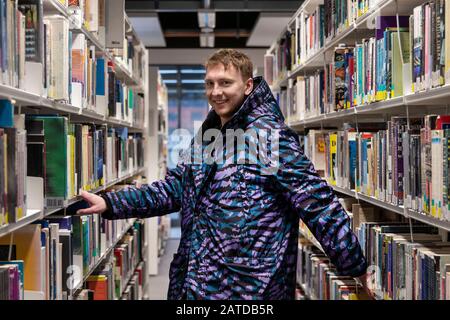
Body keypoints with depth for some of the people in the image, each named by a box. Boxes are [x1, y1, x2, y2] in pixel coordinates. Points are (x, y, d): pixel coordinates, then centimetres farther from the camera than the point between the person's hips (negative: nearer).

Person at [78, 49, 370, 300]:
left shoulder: (269, 134, -13)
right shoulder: (209, 135, 11)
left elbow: (316, 202, -16)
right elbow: (176, 187, 14)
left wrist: (355, 265, -16)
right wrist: (110, 203, 5)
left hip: (244, 287, -7)